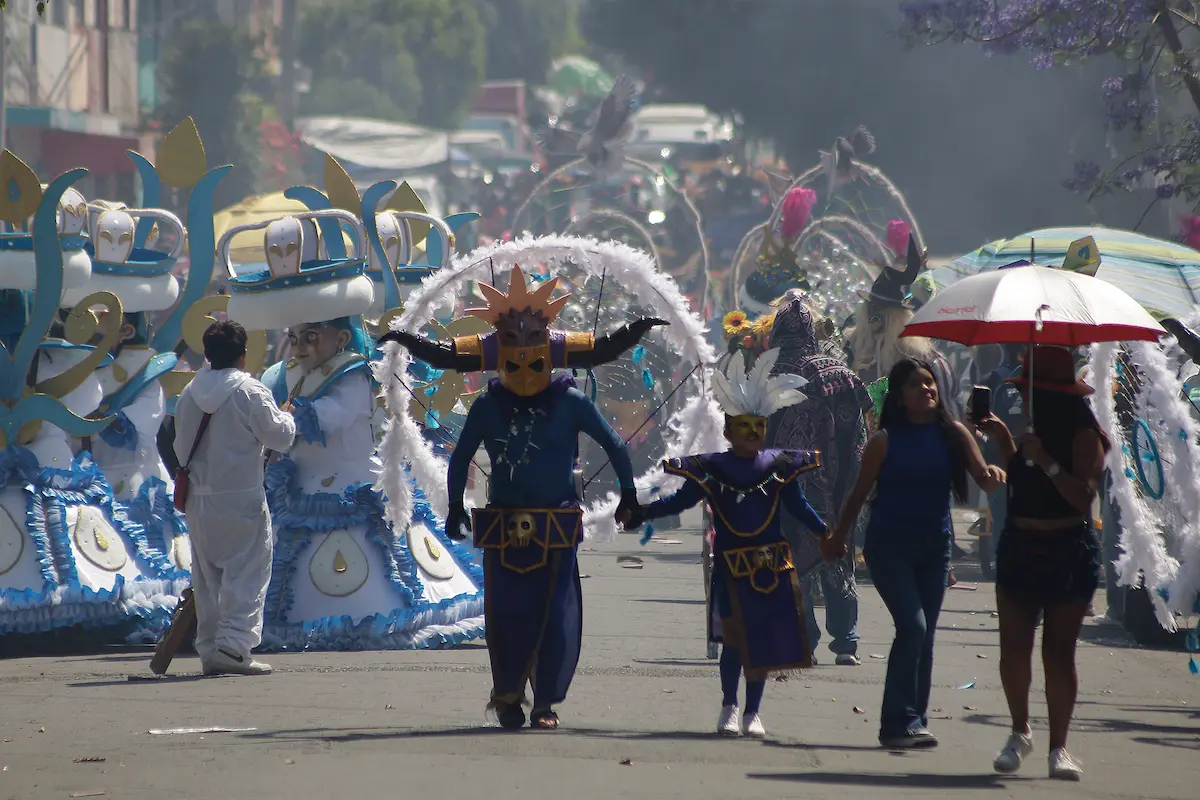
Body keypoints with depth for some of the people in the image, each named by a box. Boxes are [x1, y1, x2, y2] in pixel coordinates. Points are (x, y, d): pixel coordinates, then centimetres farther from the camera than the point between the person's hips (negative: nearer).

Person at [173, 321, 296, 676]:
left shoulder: (189, 394, 6)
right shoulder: (251, 393, -12)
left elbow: (180, 447, 12)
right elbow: (279, 437, -6)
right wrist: (286, 418, 14)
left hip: (200, 500, 6)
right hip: (242, 500, -6)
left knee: (207, 578, 13)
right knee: (247, 573, -4)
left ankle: (209, 648, 15)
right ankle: (233, 644, -16)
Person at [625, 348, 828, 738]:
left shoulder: (779, 466, 5)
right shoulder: (712, 469, 0)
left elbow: (798, 506, 10)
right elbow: (681, 500, 5)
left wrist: (823, 531, -1)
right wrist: (641, 512, -3)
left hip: (772, 566, 2)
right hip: (731, 566, -2)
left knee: (765, 639, 3)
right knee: (735, 639, -6)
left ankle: (752, 712, 15)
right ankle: (729, 707, 13)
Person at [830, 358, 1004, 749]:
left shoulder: (953, 434, 3)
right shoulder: (886, 440, -4)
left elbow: (983, 478, -2)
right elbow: (860, 493, 3)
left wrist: (995, 475, -25)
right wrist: (838, 538, 7)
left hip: (934, 545, 4)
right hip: (889, 545, -4)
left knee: (924, 637, 5)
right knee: (913, 625, -17)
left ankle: (913, 722, 11)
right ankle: (901, 721, -13)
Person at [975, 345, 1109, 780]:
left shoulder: (1083, 436, -11)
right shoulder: (1036, 431, 11)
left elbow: (1084, 496, -21)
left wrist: (1046, 461, -27)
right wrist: (1003, 438, 16)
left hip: (1068, 552, -6)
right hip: (1020, 548, 6)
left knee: (1059, 651, -5)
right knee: (1013, 647, 1)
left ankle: (1058, 747, 0)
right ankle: (1020, 732, 18)